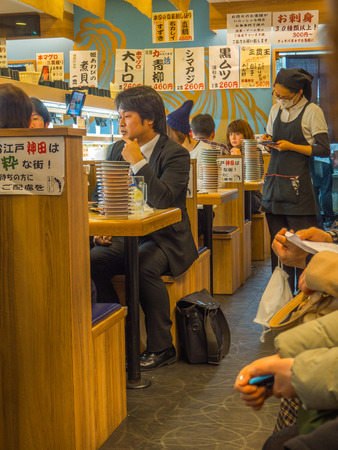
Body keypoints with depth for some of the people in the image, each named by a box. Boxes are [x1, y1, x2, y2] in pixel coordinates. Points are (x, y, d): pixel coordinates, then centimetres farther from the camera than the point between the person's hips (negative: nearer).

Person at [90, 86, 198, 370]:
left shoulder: (175, 154, -8)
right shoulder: (117, 150, 12)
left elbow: (164, 201, -23)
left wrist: (138, 161, -20)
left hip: (164, 238, -5)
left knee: (144, 268, -35)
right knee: (90, 261, -22)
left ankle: (161, 348, -16)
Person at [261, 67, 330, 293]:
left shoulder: (312, 111, -4)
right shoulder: (276, 110, 14)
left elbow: (324, 149, -7)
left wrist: (291, 146, -13)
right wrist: (267, 141, 2)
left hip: (298, 182, -6)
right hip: (274, 181, 6)